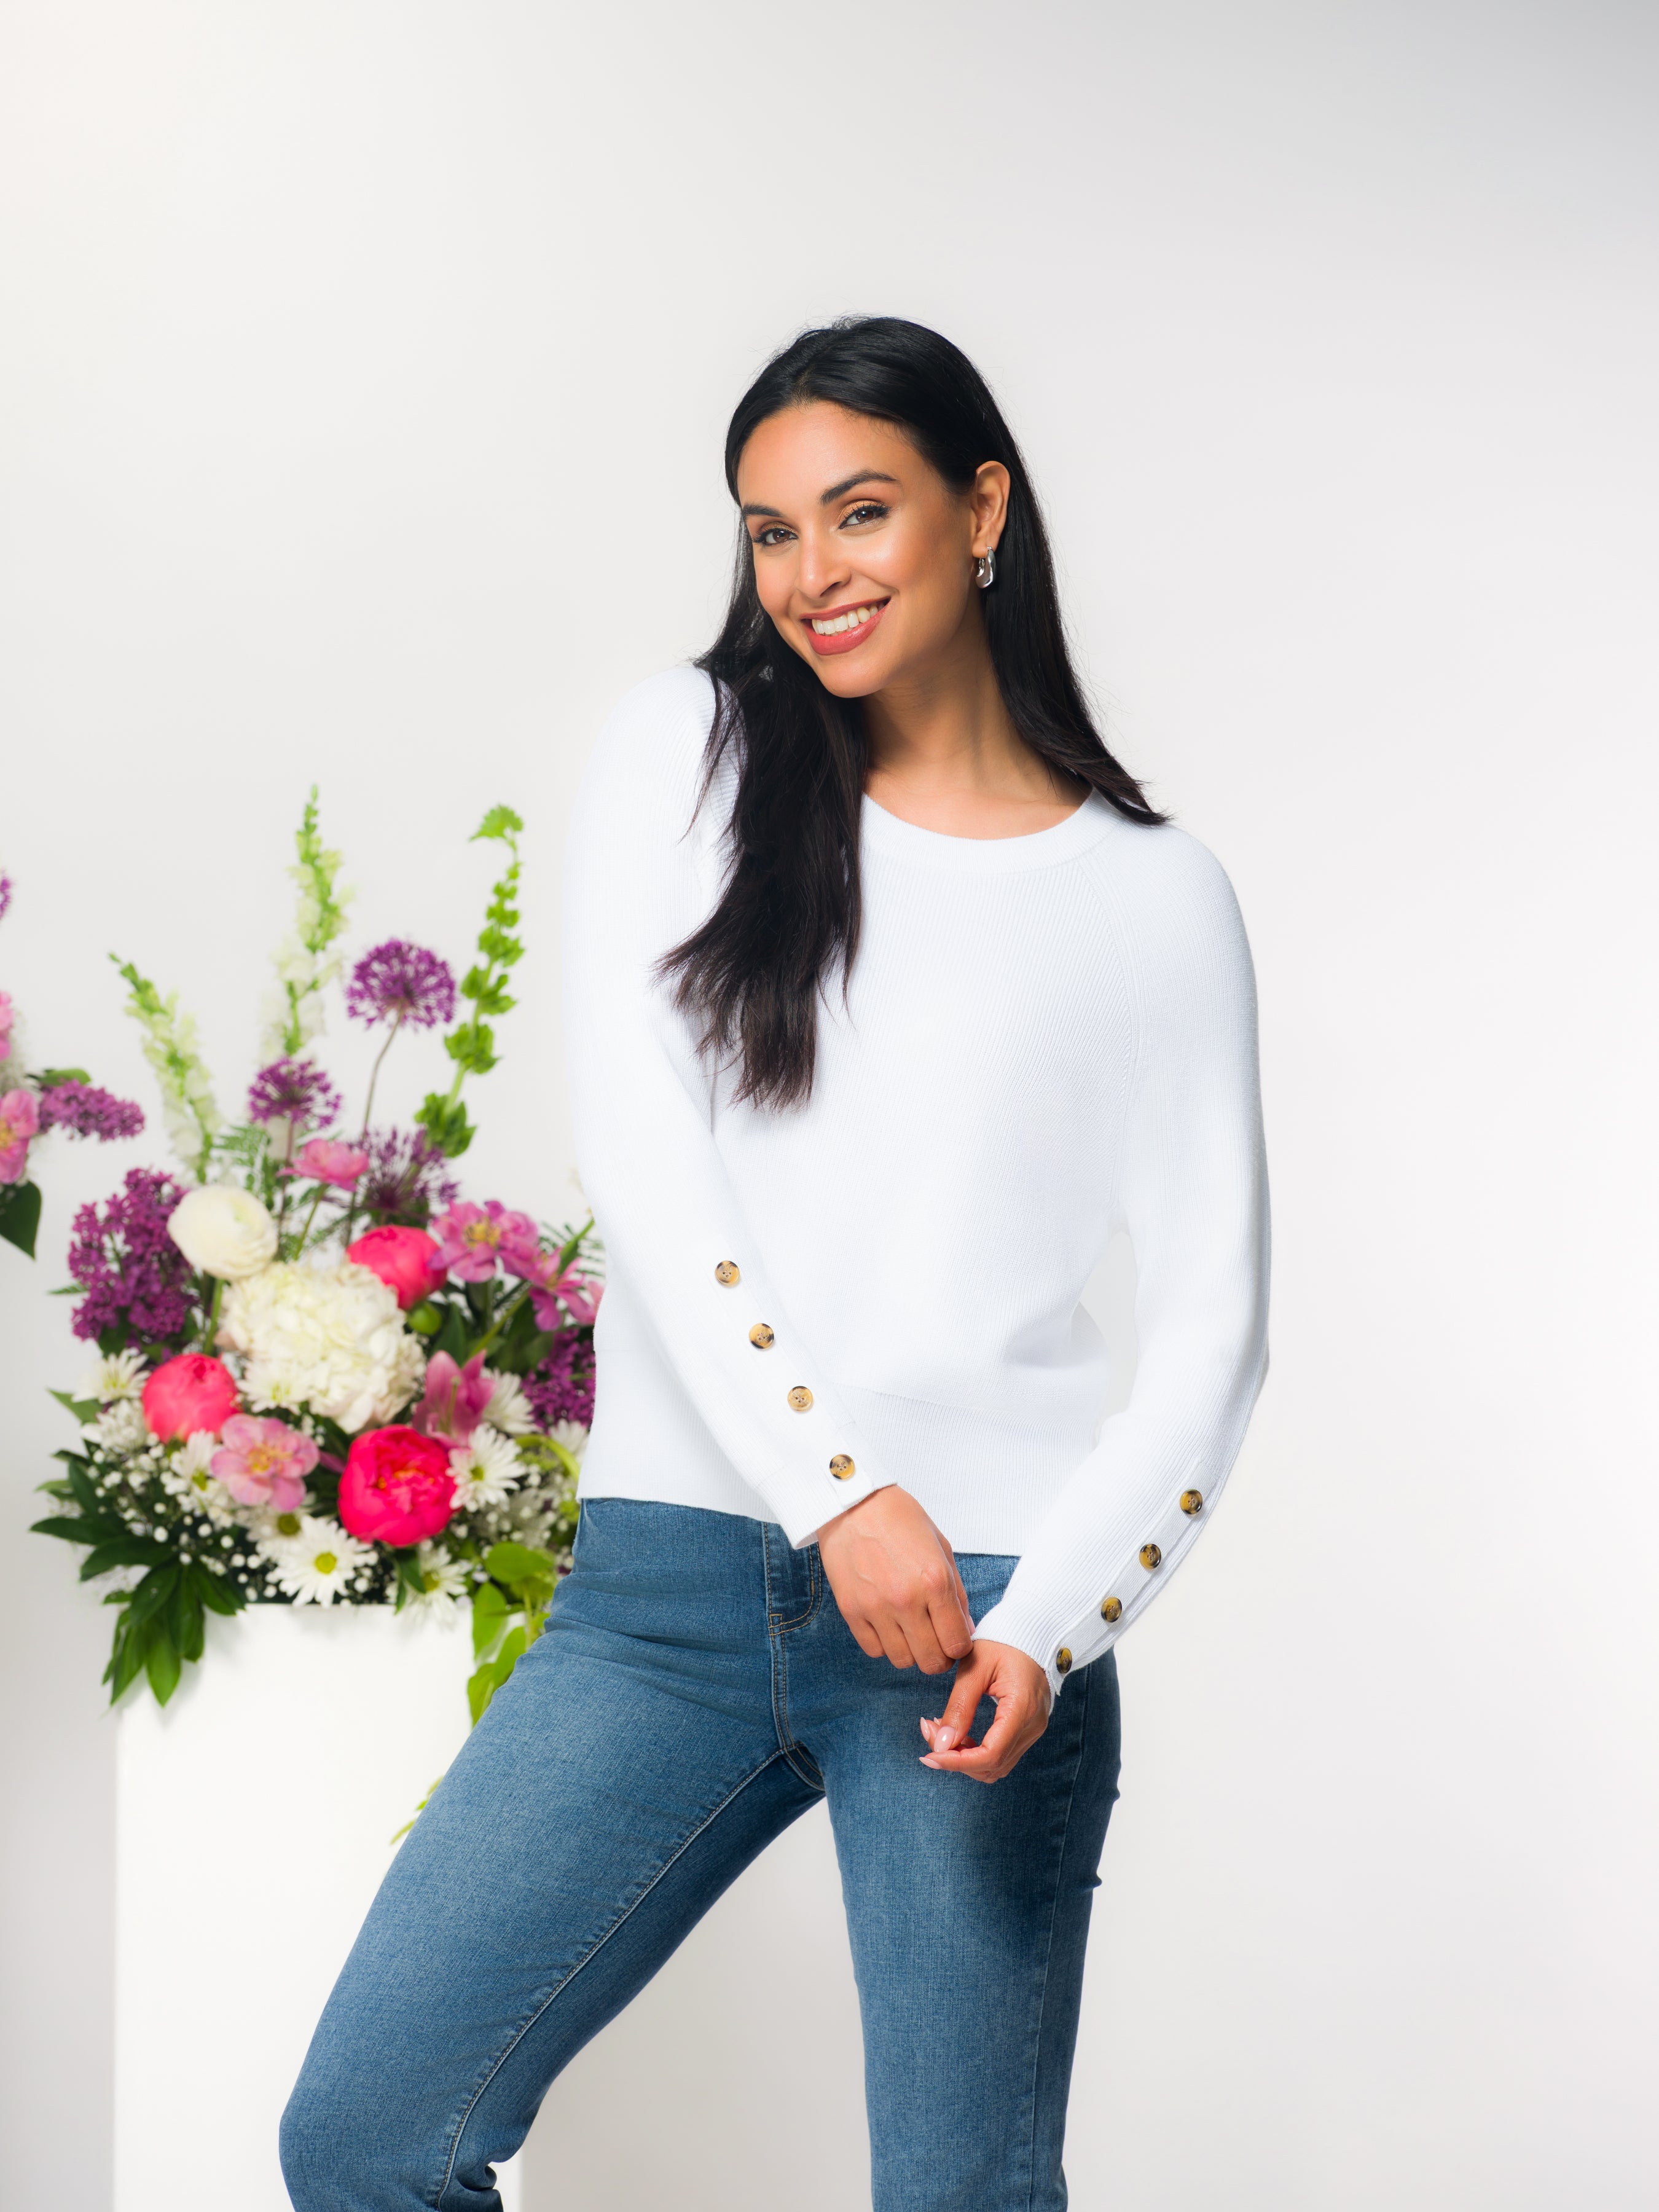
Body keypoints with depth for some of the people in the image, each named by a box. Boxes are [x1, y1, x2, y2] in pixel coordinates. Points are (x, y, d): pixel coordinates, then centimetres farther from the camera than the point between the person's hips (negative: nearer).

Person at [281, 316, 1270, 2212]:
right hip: (673, 1580, 2)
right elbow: (640, 1153, -3)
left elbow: (1210, 1325, 4)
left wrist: (1051, 1627, -11)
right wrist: (836, 1491, -13)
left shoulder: (1157, 898, 6)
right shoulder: (685, 755, 8)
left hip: (980, 1591, -1)